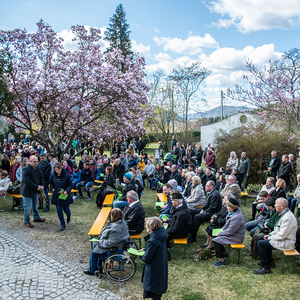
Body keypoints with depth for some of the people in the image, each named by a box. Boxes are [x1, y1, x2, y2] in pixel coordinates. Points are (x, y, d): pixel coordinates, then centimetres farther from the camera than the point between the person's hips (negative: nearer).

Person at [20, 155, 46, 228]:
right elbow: (27, 182, -27)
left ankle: (36, 217, 38)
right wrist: (37, 187, -23)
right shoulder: (26, 169, -23)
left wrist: (42, 185, -9)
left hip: (35, 190, 8)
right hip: (27, 190, -8)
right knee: (28, 206, 1)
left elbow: (41, 177, 8)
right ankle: (26, 221, 17)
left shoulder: (37, 168, 1)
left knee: (35, 204, 22)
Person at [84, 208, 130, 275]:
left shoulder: (115, 229, -35)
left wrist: (100, 242, -16)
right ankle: (96, 265, 34)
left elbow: (110, 243, -31)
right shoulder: (122, 222, -4)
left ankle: (92, 270, 26)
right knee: (95, 245, 21)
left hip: (114, 248, -10)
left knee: (94, 252, 5)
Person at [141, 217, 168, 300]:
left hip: (154, 271, -8)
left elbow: (146, 259, -22)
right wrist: (145, 249, 3)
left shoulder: (152, 241, -31)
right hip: (162, 267, 8)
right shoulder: (161, 235, -4)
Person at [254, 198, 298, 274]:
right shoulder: (284, 213, 5)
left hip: (286, 243, -11)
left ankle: (265, 267, -4)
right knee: (262, 238, 18)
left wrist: (270, 238, -12)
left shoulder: (288, 218, -28)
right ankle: (270, 262, 25)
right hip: (282, 238, 11)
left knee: (260, 243, -14)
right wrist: (270, 234, 6)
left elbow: (281, 236, -26)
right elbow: (279, 229, 17)